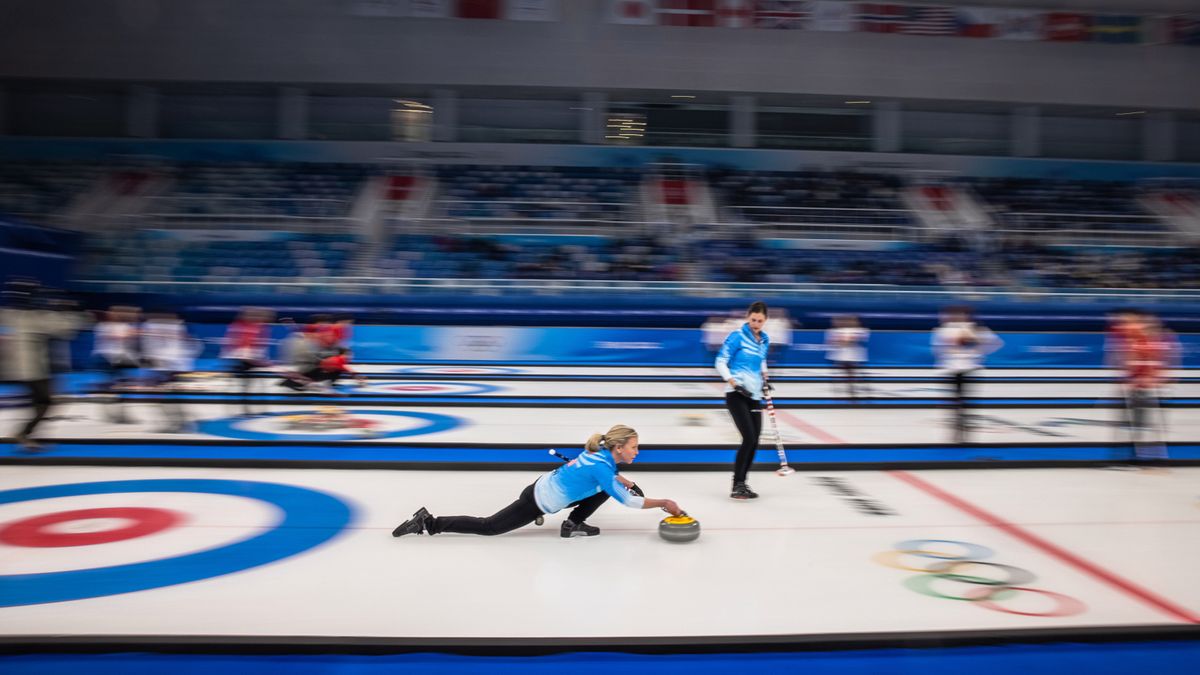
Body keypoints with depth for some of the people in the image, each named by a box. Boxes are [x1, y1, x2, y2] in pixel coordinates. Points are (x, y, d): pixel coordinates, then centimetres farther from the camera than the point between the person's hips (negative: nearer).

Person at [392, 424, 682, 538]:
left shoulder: (600, 452, 3)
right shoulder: (602, 466, -24)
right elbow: (628, 501, -26)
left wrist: (628, 482, 16)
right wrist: (664, 503, -18)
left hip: (542, 487, 9)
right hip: (538, 501, -9)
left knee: (605, 489, 11)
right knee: (488, 527, -1)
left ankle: (573, 523, 16)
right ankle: (429, 522, 2)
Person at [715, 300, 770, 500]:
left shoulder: (765, 340, 11)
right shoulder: (737, 336, -9)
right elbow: (721, 361, -10)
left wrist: (764, 374, 13)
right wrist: (731, 380, -23)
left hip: (754, 396, 7)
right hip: (736, 395, -7)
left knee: (754, 442, 6)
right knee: (749, 438, -16)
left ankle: (741, 483, 19)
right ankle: (737, 487, -10)